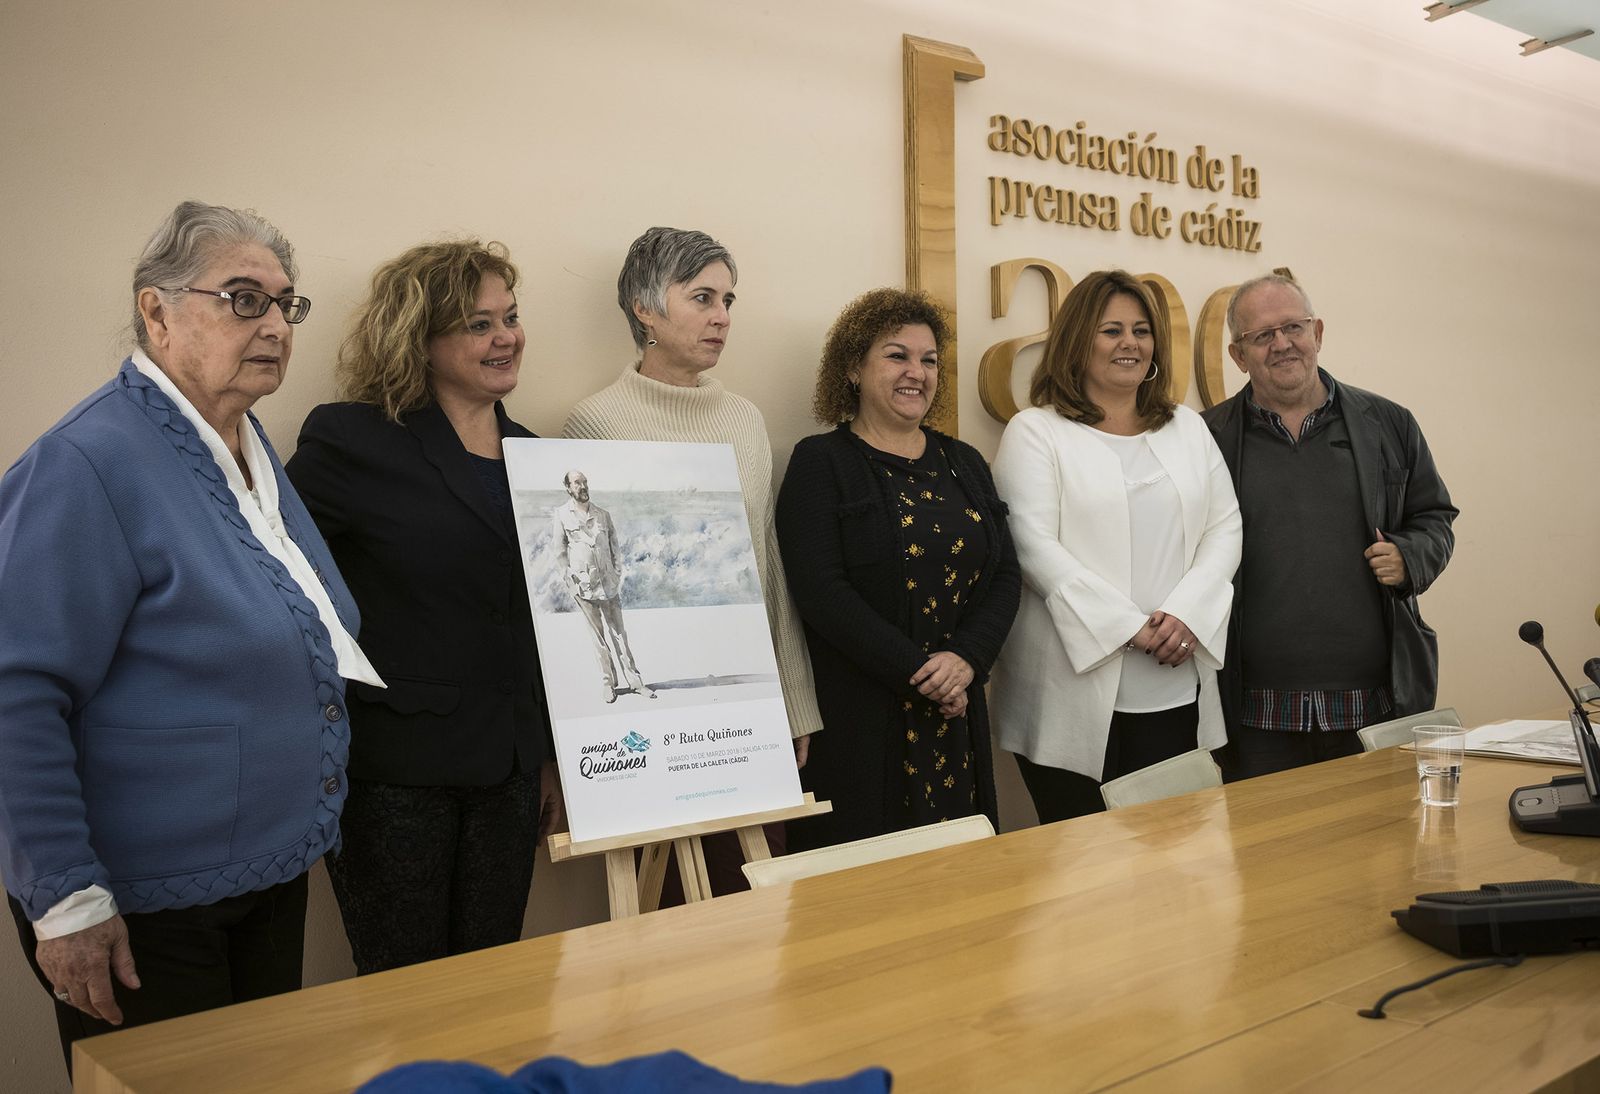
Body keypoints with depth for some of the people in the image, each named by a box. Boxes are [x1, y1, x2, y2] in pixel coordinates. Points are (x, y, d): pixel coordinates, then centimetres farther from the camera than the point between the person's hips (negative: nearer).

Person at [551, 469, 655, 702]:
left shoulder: (602, 515, 11)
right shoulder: (561, 516, 2)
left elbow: (614, 547, 14)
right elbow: (560, 552, 2)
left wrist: (618, 575, 4)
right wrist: (571, 579, -4)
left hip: (608, 583, 2)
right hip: (583, 585, -2)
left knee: (618, 632, 2)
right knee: (599, 636, 1)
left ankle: (635, 681, 3)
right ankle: (607, 682, 10)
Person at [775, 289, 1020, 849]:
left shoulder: (964, 463, 14)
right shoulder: (820, 464, -3)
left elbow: (1005, 574, 8)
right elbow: (821, 592, -14)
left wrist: (966, 659, -10)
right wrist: (919, 672, -16)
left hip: (957, 716, 5)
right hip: (858, 723, -5)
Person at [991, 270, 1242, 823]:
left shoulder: (1188, 428, 17)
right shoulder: (1035, 432, 1)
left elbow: (1225, 529, 10)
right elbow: (1035, 547, -9)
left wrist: (1186, 615, -7)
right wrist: (1129, 627, -15)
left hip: (1176, 692, 4)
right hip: (1076, 695, -4)